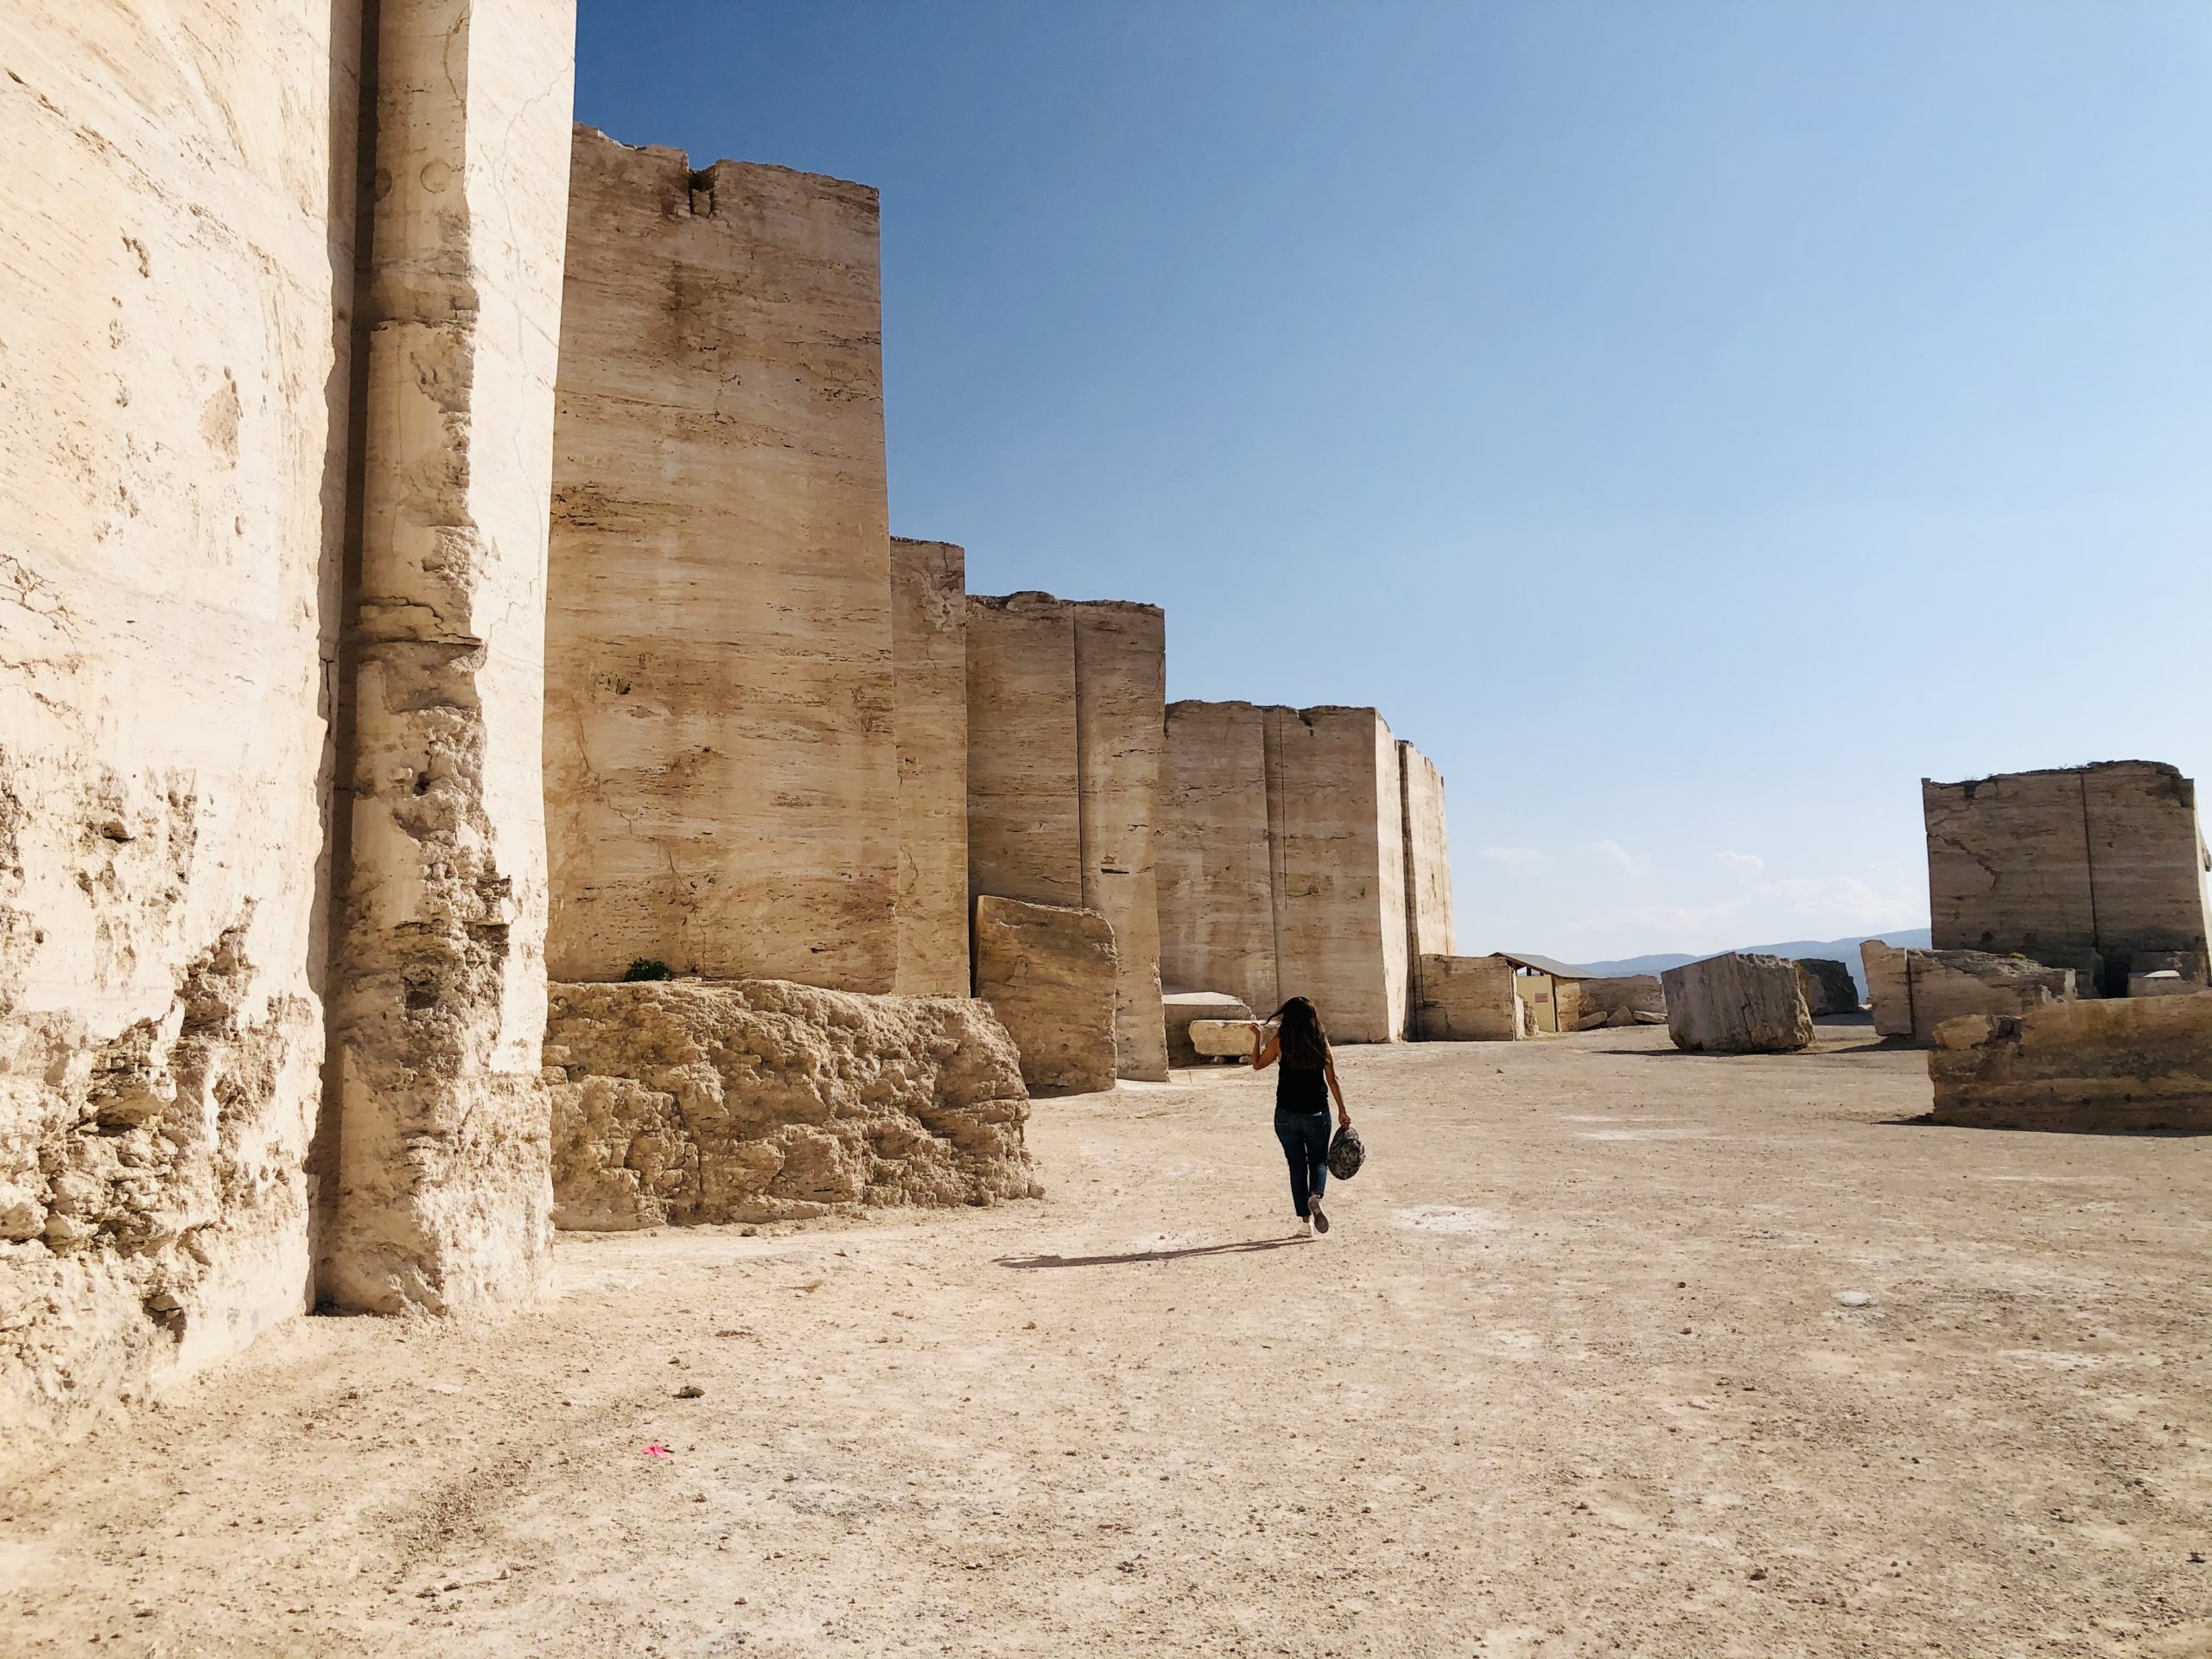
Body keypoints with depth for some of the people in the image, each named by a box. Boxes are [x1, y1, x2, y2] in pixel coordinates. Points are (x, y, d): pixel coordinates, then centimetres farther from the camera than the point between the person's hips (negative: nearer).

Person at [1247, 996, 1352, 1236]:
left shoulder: (1279, 1041, -6)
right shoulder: (1321, 1041, -3)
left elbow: (1257, 1064, 7)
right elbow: (1332, 1080, 0)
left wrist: (1258, 1037, 18)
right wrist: (1342, 1111, 8)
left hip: (1287, 1114, 0)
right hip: (1317, 1113, 1)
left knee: (1297, 1164, 11)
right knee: (1319, 1160, 16)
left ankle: (1306, 1219, 9)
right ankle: (1315, 1196, -13)